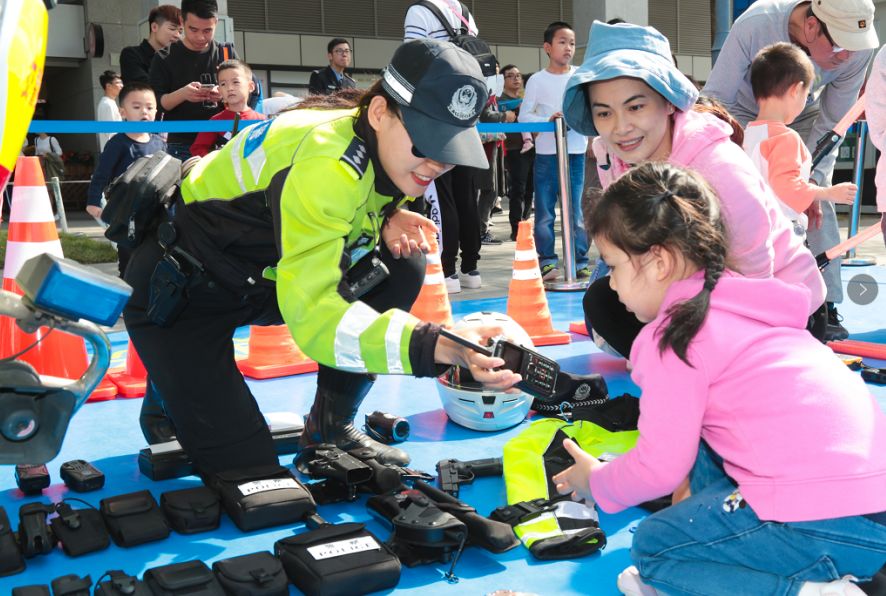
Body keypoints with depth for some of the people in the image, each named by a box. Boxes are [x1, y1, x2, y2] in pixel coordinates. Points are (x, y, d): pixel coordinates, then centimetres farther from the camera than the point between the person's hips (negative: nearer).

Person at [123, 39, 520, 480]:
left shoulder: (384, 148, -9)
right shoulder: (325, 164, -34)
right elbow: (312, 313, -42)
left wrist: (387, 221, -13)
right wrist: (439, 346, -54)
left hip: (264, 276, 8)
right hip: (182, 292, -8)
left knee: (402, 264, -9)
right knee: (247, 468, -12)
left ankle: (330, 428, 4)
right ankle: (169, 394, 18)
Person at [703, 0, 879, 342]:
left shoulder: (857, 49, -30)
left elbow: (831, 123, -18)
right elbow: (714, 99, -31)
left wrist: (812, 179, -27)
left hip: (806, 117, 2)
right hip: (747, 113, -2)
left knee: (818, 202, -11)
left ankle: (827, 307, -3)